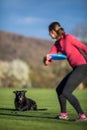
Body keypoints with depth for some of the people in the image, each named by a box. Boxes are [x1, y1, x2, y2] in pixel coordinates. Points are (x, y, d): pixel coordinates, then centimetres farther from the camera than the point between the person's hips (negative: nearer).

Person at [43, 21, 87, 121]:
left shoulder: (68, 38, -10)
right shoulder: (57, 44, 13)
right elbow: (47, 62, 6)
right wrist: (47, 58, -17)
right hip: (76, 68, 9)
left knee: (66, 92, -13)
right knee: (59, 89, 15)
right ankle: (63, 114, 28)